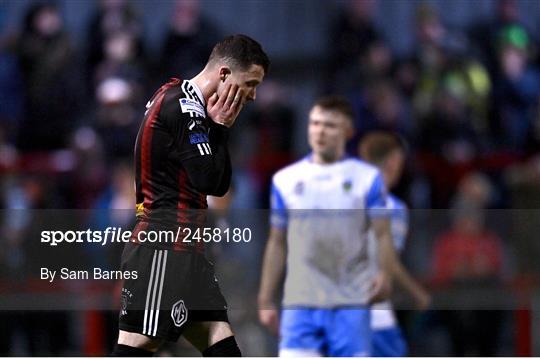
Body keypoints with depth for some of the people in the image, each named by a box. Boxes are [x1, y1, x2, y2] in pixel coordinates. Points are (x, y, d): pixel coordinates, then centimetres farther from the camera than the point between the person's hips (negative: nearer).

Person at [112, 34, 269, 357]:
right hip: (163, 249, -11)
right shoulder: (184, 107, -14)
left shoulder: (186, 103, 17)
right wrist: (220, 128, -6)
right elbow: (209, 180, -15)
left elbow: (220, 185, 21)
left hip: (184, 249, 11)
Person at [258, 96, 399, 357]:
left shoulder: (368, 179, 5)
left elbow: (383, 235, -1)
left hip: (351, 305, -1)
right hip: (300, 303, 1)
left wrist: (385, 274, -20)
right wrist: (265, 300, 12)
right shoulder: (285, 180, 11)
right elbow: (277, 243, 15)